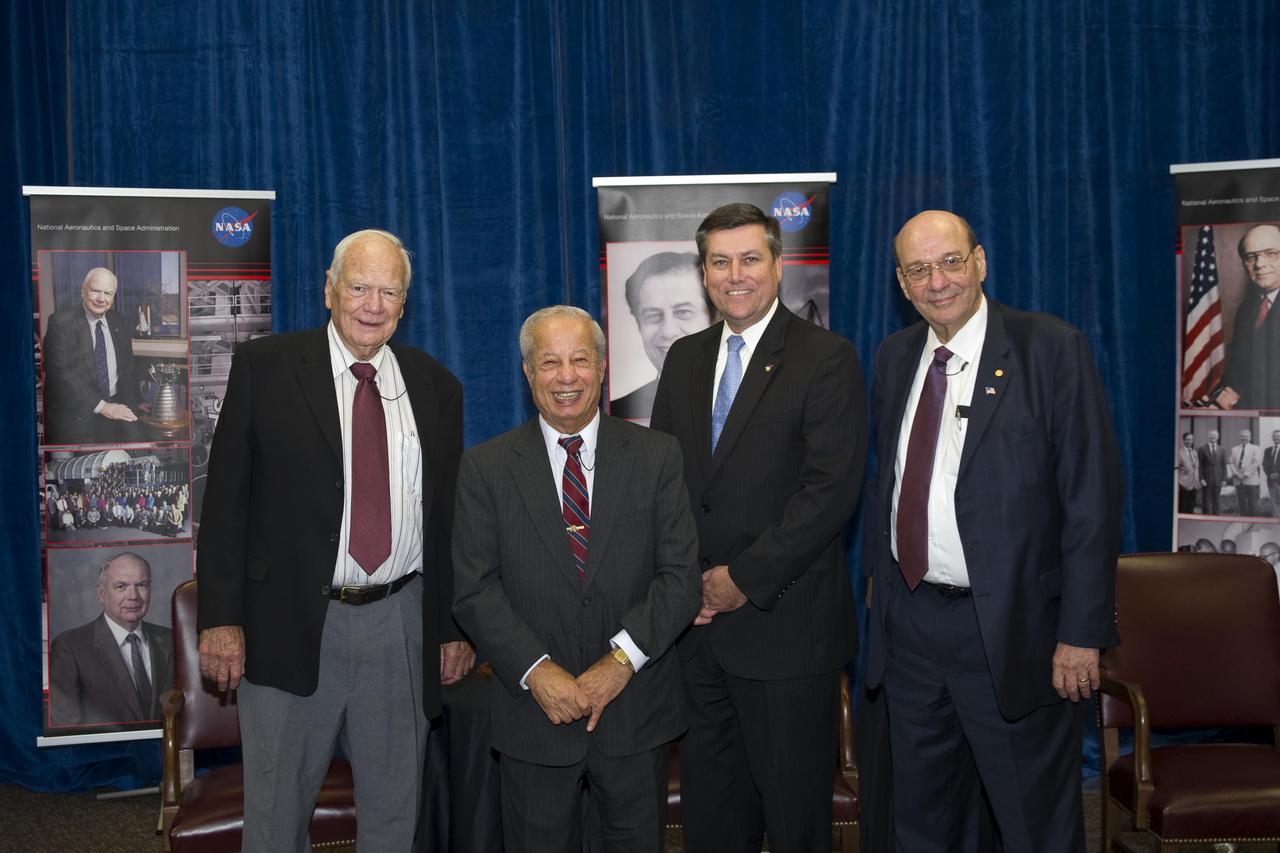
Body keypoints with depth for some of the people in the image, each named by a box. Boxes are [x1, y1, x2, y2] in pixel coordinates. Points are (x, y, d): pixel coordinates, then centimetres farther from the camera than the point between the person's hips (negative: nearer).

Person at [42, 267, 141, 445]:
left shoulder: (118, 322, 9)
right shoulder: (61, 322, -8)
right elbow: (61, 373, -16)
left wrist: (130, 408, 2)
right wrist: (101, 406, -19)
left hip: (115, 411, 5)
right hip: (73, 415, -4)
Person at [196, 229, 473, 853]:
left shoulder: (435, 387, 6)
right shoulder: (264, 367, -2)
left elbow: (449, 514, 9)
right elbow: (225, 498, -3)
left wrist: (454, 628, 8)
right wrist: (220, 618, -9)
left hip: (400, 627, 2)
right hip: (290, 622, -2)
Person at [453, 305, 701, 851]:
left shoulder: (657, 457, 0)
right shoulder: (486, 467, -1)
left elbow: (682, 575, -5)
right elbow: (472, 588, -5)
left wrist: (621, 659, -16)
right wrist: (536, 671, -16)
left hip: (636, 711, 1)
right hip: (533, 716, 0)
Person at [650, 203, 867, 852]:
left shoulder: (826, 358, -7)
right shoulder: (683, 358, 12)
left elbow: (832, 486, -15)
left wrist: (746, 577, -15)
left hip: (784, 622, -5)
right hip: (695, 618, 5)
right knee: (709, 800, 15)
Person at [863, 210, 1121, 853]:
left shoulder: (1051, 348, -10)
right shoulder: (894, 357, 7)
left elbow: (1092, 497, -12)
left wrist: (1082, 632, -15)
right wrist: (879, 573, 9)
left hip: (1010, 624, -5)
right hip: (909, 620, 5)